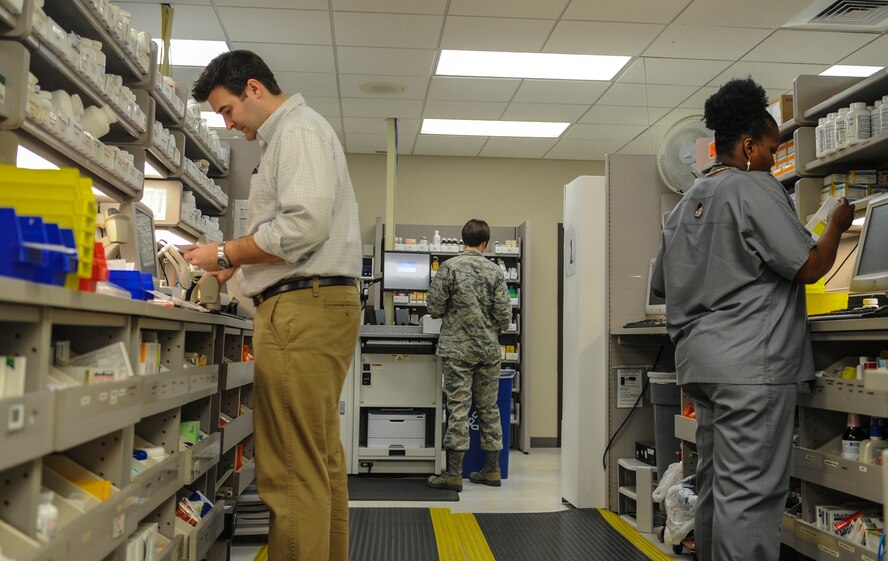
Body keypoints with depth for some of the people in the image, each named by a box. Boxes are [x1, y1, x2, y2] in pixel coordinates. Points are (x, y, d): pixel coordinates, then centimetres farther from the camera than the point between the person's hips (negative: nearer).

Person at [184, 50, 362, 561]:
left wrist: (227, 253, -7)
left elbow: (304, 225, -19)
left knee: (294, 473, -9)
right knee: (322, 460, 14)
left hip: (303, 307, -11)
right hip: (314, 307, 11)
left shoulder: (298, 129, -5)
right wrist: (238, 266, 16)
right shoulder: (289, 136, 26)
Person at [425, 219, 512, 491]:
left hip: (457, 349, -3)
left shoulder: (449, 267, -7)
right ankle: (492, 469, 19)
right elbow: (504, 316, -3)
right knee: (488, 408, 11)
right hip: (488, 350, 3)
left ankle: (454, 473, -1)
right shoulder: (495, 271, 0)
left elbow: (434, 308, -7)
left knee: (458, 407, -2)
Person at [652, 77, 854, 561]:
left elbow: (662, 284, 22)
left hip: (701, 359, 9)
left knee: (715, 485, 14)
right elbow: (808, 267, -9)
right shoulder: (755, 188, -7)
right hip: (751, 362, -9)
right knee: (750, 491, -7)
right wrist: (835, 227, 8)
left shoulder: (688, 202, 18)